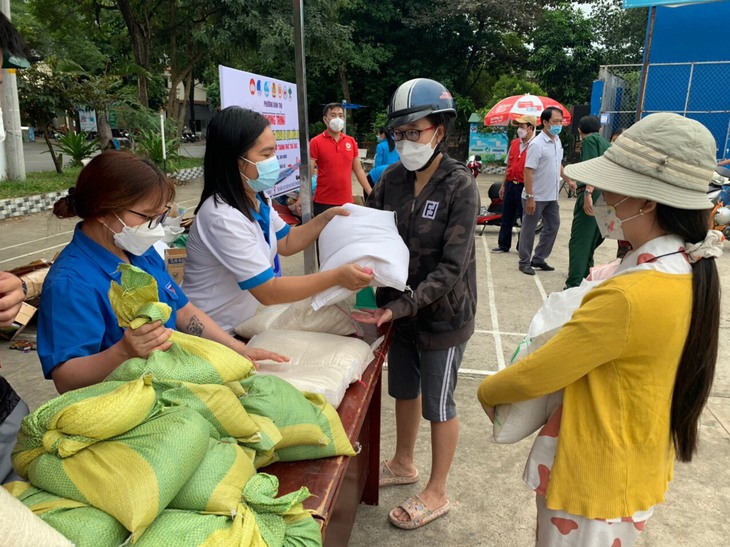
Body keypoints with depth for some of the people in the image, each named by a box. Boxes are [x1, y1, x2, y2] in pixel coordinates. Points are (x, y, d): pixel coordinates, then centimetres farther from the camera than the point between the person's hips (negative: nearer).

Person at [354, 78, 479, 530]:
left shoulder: (460, 186, -19)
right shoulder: (393, 179, -3)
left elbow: (450, 268, -23)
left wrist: (400, 306, -30)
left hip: (443, 315, -5)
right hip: (401, 309, 5)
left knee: (437, 404, 10)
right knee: (404, 389, 22)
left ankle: (437, 494, 32)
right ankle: (404, 464, 47)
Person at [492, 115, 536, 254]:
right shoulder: (514, 143, 11)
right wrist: (503, 185, 16)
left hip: (525, 187, -7)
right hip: (510, 184, 7)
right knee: (506, 216, 12)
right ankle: (503, 245, 22)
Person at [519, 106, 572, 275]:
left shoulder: (557, 141, 8)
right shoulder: (537, 144, -18)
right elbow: (528, 172, -21)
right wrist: (530, 197, -24)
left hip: (551, 196, 8)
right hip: (536, 197, -8)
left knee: (552, 226, 13)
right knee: (529, 230, 3)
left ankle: (538, 259, 24)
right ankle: (524, 262, 15)